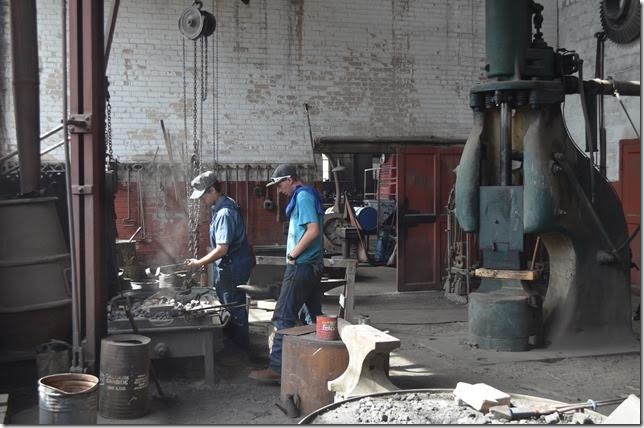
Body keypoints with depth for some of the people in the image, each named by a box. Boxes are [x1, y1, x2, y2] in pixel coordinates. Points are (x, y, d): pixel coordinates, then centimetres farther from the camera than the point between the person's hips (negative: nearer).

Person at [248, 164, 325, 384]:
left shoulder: (303, 196, -14)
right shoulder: (307, 195, 17)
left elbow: (313, 231, -24)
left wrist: (292, 255, -16)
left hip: (301, 267, -10)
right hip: (313, 266, 10)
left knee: (284, 317, -7)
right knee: (312, 317, 14)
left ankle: (277, 369, -5)